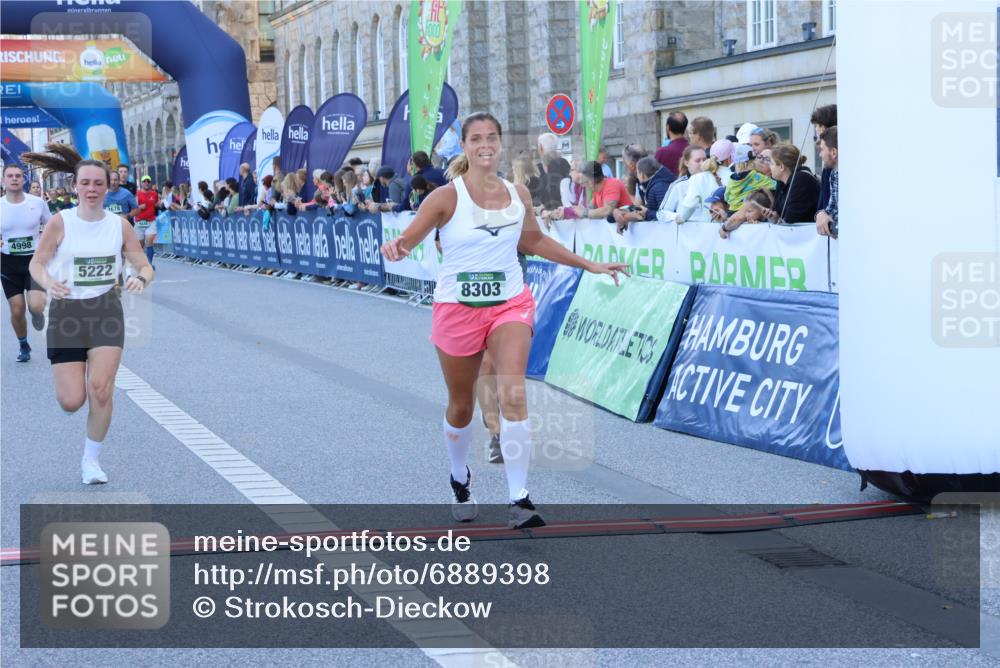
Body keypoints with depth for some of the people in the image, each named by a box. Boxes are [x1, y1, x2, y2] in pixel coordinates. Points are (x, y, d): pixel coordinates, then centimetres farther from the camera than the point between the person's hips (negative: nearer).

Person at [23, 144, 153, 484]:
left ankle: (92, 460, 9)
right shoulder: (60, 222, -9)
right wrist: (49, 283, -25)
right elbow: (37, 263, -3)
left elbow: (145, 267, 2)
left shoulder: (119, 224, -3)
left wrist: (141, 278, -22)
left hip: (106, 310, 1)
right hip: (66, 312, -1)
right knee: (71, 401, -4)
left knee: (100, 390, -13)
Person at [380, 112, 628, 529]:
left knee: (513, 394, -19)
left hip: (510, 305, 2)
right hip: (457, 308, -1)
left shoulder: (518, 194, 3)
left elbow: (533, 241, 20)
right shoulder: (447, 197, -10)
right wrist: (397, 246, -41)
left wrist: (588, 265, 22)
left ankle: (519, 500, -17)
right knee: (461, 406, 12)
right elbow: (410, 237, -16)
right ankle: (460, 479, 41)